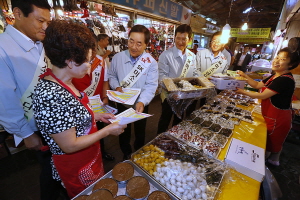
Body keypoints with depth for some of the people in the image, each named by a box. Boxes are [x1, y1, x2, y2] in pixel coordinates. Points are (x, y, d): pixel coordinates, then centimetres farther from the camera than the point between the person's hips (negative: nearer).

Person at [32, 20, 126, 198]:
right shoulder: (51, 96, -34)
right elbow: (70, 146, -28)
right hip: (76, 166, -7)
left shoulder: (62, 81, -6)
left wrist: (97, 116, 0)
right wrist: (108, 130, -20)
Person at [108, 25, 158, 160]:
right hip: (122, 103, 1)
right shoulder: (118, 58, -9)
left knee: (140, 131, 22)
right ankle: (126, 153, 49)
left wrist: (142, 102, -35)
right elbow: (111, 75, 4)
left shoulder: (151, 62, -15)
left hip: (141, 104, -1)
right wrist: (116, 87, -16)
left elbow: (151, 86, -20)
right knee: (123, 131, 21)